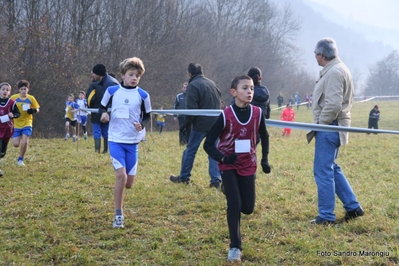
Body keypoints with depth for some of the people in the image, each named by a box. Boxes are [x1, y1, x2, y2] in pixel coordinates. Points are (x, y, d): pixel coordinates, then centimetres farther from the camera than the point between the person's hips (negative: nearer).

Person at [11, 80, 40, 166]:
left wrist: (34, 110, -16)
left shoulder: (31, 98, -4)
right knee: (16, 144, -5)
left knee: (24, 142, -15)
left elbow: (38, 109, 5)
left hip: (27, 124, 0)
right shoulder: (13, 98, -6)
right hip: (16, 124, 1)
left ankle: (20, 159, 8)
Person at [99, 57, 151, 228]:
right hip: (115, 140, -2)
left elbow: (147, 116, 8)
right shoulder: (112, 91, -2)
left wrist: (142, 125, -13)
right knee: (121, 175, -19)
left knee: (129, 182, 4)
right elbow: (102, 107, 11)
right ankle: (118, 215, -6)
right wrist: (103, 114, -12)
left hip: (132, 142, 2)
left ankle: (118, 195, 40)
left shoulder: (143, 95, -1)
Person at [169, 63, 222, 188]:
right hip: (215, 123, 6)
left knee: (190, 150, 7)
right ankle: (216, 180, 2)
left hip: (201, 124, -6)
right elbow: (218, 102, 16)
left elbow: (191, 108, -15)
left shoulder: (193, 86, -10)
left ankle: (184, 177, 16)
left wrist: (186, 124, -5)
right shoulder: (212, 83, 13)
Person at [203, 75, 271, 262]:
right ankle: (235, 247, 0)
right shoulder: (225, 116, -18)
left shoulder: (257, 113, -8)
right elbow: (208, 144, -13)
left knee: (248, 207, 4)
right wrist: (222, 158, -27)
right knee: (234, 204, -11)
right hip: (229, 166, -3)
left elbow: (264, 136, 12)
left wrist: (264, 159, 7)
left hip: (248, 165, 3)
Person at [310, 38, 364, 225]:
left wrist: (320, 123, -13)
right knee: (332, 168, 18)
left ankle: (326, 216, 3)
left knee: (323, 171, -4)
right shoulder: (337, 69, 14)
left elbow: (333, 105, -26)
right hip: (333, 127, 11)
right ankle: (353, 207, 22)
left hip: (329, 128, -11)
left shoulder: (334, 72, -18)